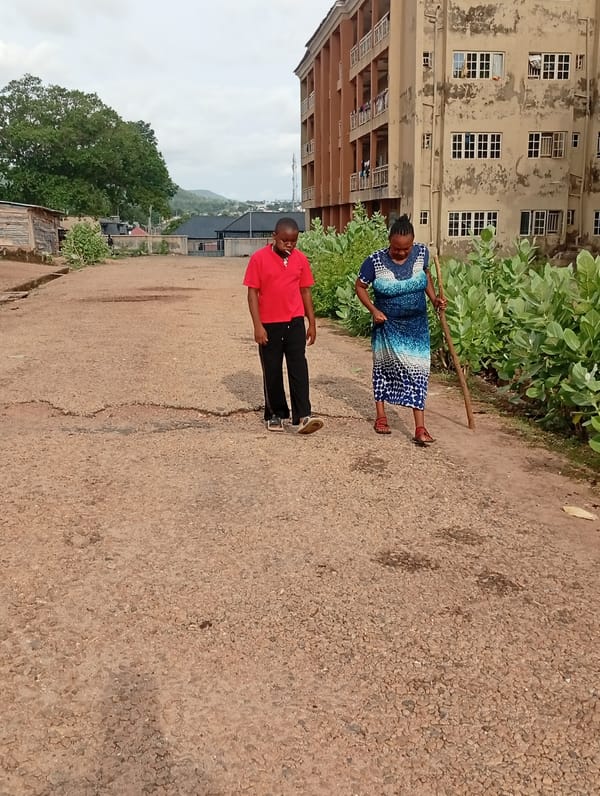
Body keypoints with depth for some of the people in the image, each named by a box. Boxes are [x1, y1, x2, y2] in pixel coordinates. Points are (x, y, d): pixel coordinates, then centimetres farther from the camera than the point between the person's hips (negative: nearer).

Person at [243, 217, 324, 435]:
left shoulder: (301, 259, 2)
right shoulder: (259, 258, -7)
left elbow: (305, 291, 9)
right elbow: (252, 293, -7)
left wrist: (312, 323, 7)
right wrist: (258, 326, -12)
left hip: (295, 323, 2)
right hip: (269, 325, -2)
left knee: (299, 369, -5)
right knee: (272, 372, 7)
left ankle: (303, 417, -8)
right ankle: (275, 415, 20)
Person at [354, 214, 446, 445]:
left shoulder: (421, 252, -9)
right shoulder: (375, 261, -17)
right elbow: (359, 286, -3)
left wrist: (434, 299, 0)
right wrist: (374, 310, -14)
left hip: (417, 326, 2)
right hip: (388, 325, -2)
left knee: (417, 371, -3)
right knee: (384, 367, 12)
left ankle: (420, 428, -3)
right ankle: (381, 416, 28)